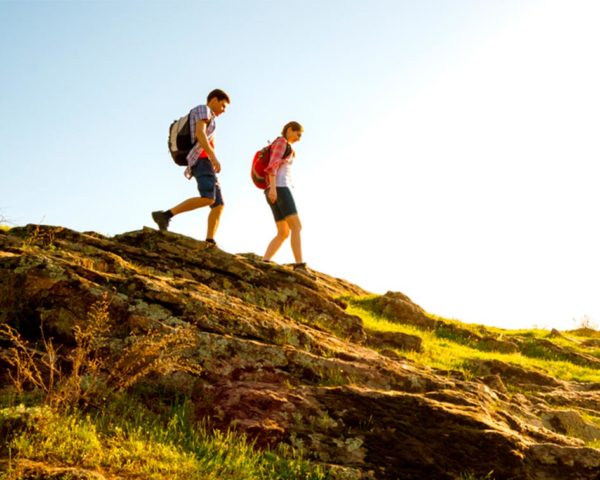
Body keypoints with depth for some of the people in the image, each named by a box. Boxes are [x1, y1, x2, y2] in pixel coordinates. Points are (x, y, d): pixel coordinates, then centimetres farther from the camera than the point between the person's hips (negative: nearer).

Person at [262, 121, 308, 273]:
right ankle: (300, 265, -32)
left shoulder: (284, 149, 32)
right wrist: (273, 188, -24)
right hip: (280, 188, -10)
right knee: (296, 226, -19)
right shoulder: (281, 142, 1)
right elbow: (273, 165, -13)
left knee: (283, 233, 3)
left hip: (276, 192, 10)